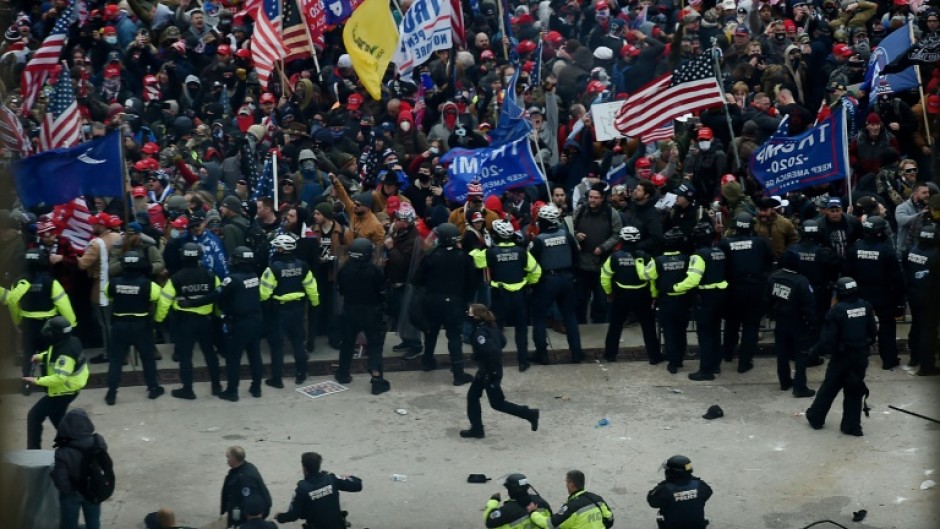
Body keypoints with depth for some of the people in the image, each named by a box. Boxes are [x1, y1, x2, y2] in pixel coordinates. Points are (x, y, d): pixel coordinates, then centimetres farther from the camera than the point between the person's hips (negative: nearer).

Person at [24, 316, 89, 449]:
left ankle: (33, 451, 4)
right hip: (69, 388, 10)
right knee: (56, 416, 30)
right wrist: (41, 357, 2)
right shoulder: (70, 341, -5)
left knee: (34, 416, -1)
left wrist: (37, 380, -30)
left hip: (63, 391, -10)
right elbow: (55, 354, 17)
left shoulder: (65, 353, -34)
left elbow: (59, 378, -37)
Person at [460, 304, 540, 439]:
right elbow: (502, 341, 12)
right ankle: (477, 429, 20)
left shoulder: (479, 333, -26)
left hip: (490, 371, -10)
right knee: (472, 396, 15)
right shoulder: (491, 325, 1)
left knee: (497, 403, 4)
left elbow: (490, 351, -36)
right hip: (487, 369, 10)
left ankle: (529, 414, 12)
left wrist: (493, 372, -28)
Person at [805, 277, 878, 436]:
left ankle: (815, 418, 26)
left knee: (829, 387, 12)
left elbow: (828, 338, -17)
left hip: (842, 356, -4)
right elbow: (873, 332, 5)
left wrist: (817, 348, 0)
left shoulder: (837, 310, -17)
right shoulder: (866, 307, -2)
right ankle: (852, 426, 11)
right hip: (861, 355, 4)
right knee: (854, 390, 11)